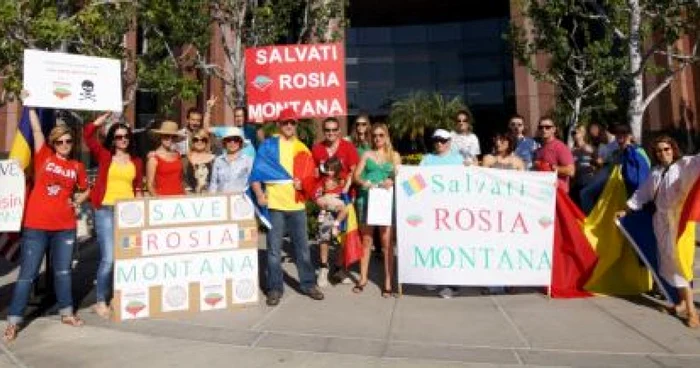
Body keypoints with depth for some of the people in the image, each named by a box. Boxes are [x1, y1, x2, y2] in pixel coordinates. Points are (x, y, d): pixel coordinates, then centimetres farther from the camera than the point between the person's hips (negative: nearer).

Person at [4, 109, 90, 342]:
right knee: (27, 273, 2)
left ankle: (66, 313, 26)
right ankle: (13, 321, 11)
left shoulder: (77, 167, 7)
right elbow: (36, 128, -3)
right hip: (36, 225, -2)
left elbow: (86, 190, 22)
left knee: (63, 271, 13)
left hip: (65, 226, 2)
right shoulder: (44, 157, 1)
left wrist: (77, 201, 5)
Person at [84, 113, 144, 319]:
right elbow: (88, 134, -2)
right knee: (108, 258, -9)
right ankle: (100, 302, 5)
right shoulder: (104, 155, 6)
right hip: (106, 211, -3)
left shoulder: (136, 161, 12)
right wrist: (102, 119, 1)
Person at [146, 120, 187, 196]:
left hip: (179, 197, 4)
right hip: (163, 197, -4)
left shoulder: (177, 155, 9)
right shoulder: (154, 158, -3)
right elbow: (150, 184, -3)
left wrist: (184, 195, 8)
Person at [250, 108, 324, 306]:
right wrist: (259, 194, -12)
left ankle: (308, 284, 22)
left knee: (303, 247, 10)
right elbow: (256, 171, -1)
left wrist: (304, 184, -5)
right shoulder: (268, 145, 2)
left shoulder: (302, 148, 11)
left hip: (297, 204, 3)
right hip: (274, 204, -3)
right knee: (274, 249, 3)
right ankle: (275, 288, 13)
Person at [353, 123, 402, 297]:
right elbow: (356, 176, 4)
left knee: (386, 241, -3)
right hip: (366, 199, 1)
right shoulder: (367, 154, 12)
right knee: (366, 240, 8)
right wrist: (364, 183, -16)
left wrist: (392, 182, -17)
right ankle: (363, 278, 18)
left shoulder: (394, 155, 12)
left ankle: (388, 282, 2)